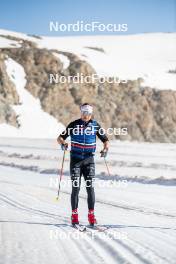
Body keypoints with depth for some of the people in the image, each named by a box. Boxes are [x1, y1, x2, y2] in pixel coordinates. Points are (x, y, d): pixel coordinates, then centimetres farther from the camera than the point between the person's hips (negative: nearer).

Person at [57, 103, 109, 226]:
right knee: (76, 187, -3)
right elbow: (60, 138, 4)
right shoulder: (74, 125, 1)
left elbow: (106, 140, 8)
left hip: (89, 160, 1)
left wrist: (105, 149, -13)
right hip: (75, 160, -1)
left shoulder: (95, 125, 3)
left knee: (90, 187, -5)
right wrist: (63, 143, -19)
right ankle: (74, 215, 2)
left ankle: (91, 215, 0)